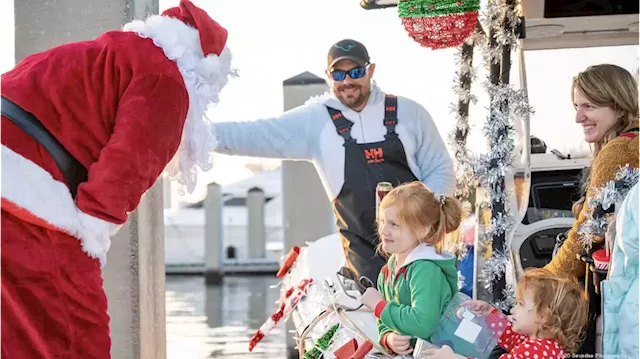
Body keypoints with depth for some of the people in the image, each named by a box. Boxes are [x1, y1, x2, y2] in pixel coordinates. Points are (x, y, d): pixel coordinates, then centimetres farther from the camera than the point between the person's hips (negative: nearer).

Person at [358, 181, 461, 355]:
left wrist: (380, 306, -17)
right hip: (400, 352, 7)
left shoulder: (426, 270, -16)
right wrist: (389, 339, -11)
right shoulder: (387, 272, 9)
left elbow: (423, 324, -30)